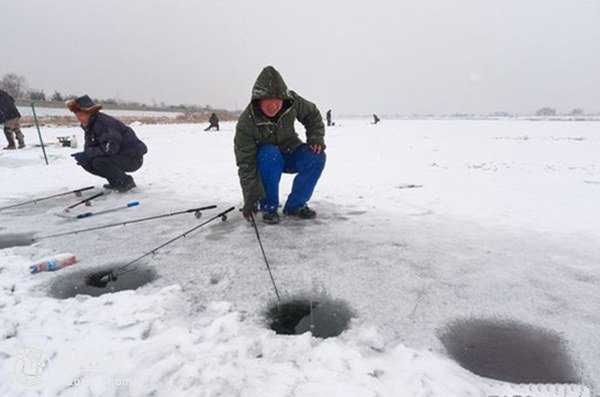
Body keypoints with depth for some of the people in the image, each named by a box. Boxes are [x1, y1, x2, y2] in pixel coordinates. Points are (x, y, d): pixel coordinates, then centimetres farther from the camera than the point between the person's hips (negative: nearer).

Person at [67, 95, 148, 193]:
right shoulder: (89, 125, 7)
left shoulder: (104, 122, -21)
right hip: (117, 156, 9)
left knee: (99, 161, -28)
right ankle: (116, 182, 13)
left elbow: (111, 148, -30)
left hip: (133, 159, -9)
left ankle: (127, 182, -8)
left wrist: (86, 154, -24)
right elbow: (89, 146, 9)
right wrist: (83, 156, -13)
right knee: (86, 162, 2)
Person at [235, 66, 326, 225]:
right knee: (270, 154, -38)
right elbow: (246, 163, -27)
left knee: (316, 157, -24)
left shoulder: (292, 102, -20)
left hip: (290, 153, 3)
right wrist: (251, 198, -31)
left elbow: (312, 114, 1)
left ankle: (295, 205, -6)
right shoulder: (245, 123, -29)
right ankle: (268, 207, -17)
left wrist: (316, 137, -14)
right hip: (265, 160, -3)